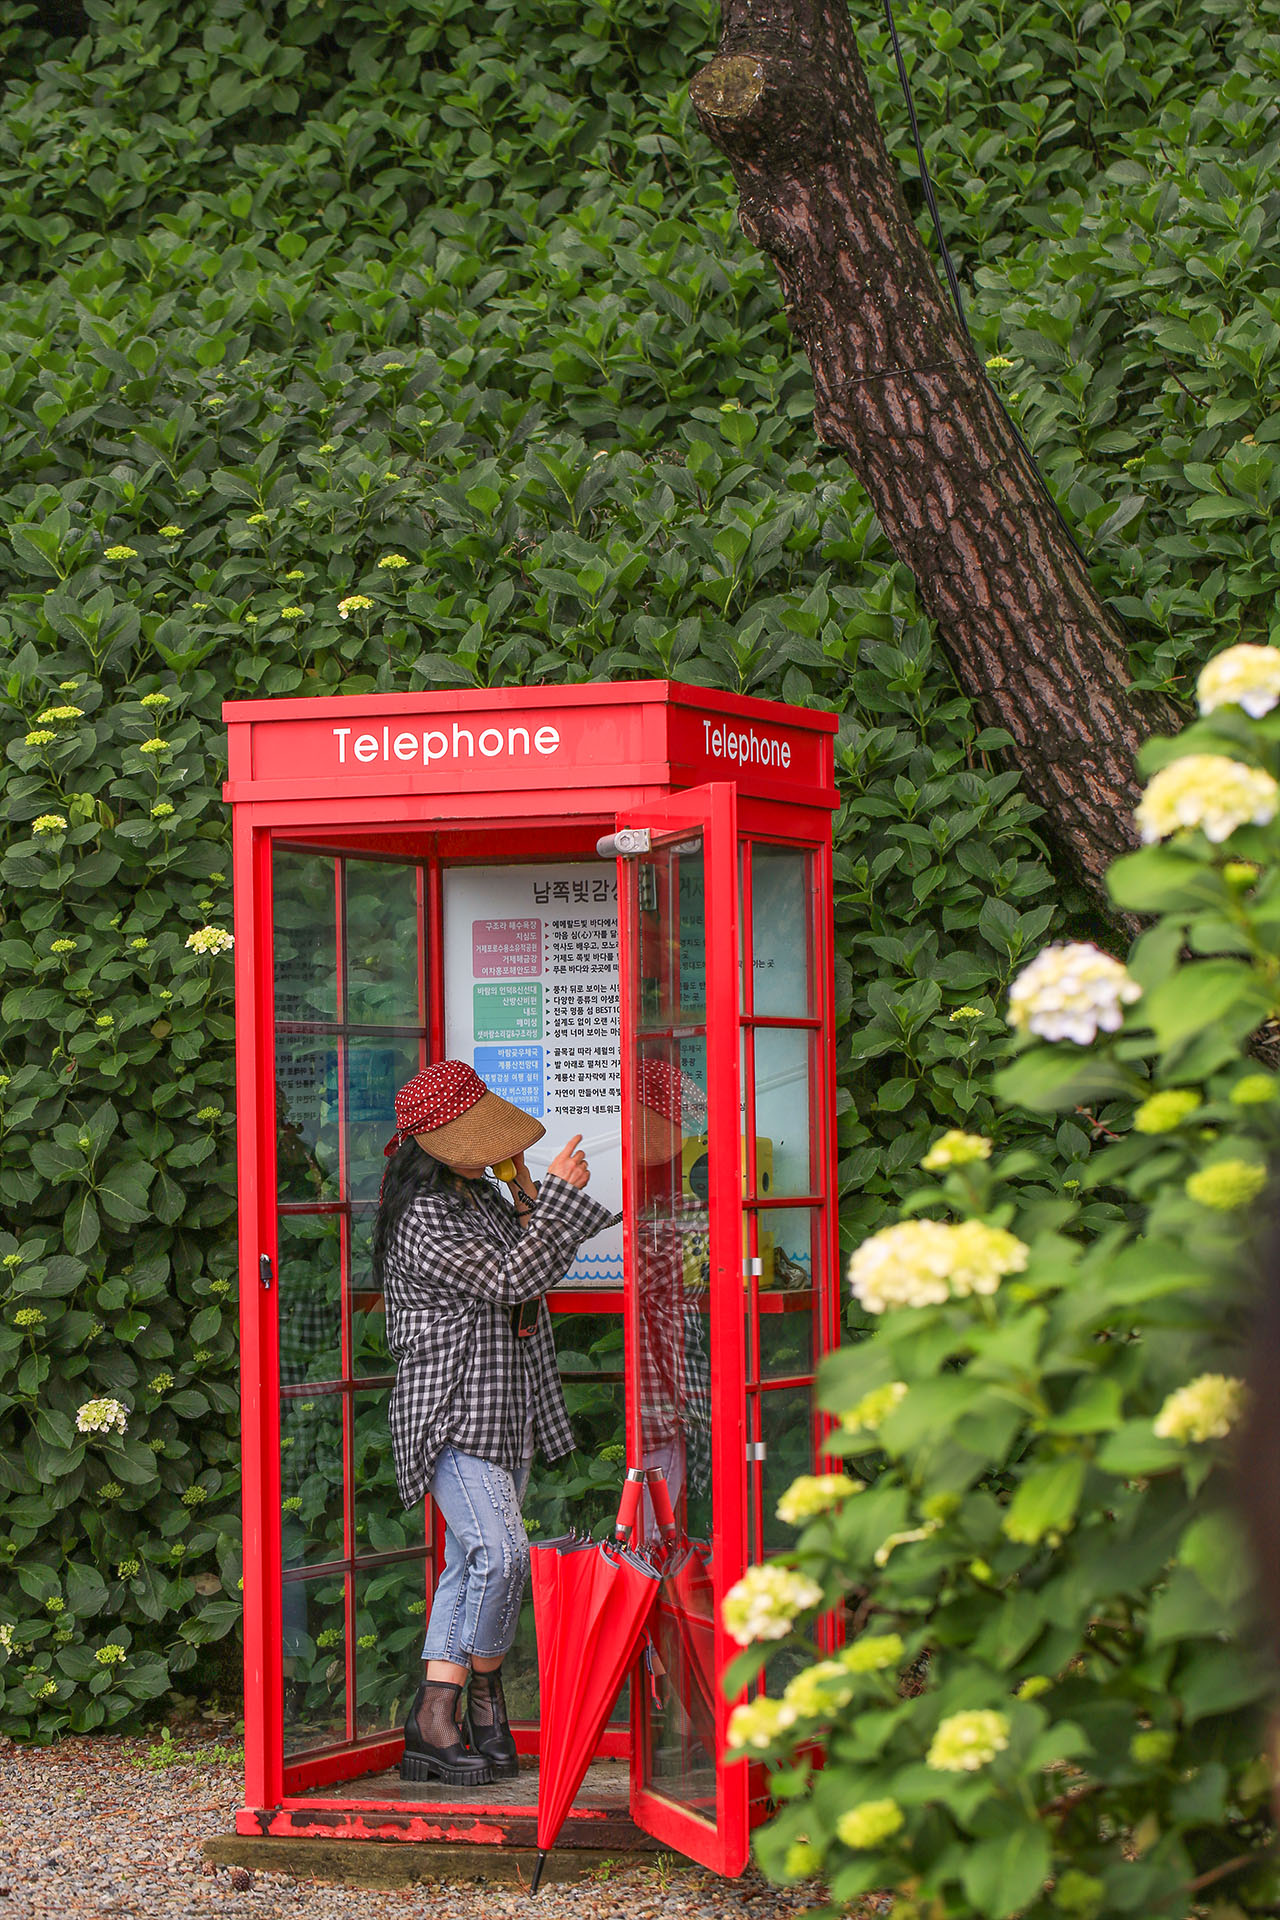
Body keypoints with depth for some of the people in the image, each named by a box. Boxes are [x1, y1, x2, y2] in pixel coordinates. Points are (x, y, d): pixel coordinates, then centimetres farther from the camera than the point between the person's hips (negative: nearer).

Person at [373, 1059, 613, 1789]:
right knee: (500, 1552, -21)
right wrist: (558, 1194, -18)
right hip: (454, 1416, -9)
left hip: (507, 1414, 9)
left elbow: (541, 1271, 20)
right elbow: (510, 1280, -21)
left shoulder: (482, 1196, 14)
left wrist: (528, 1197, 5)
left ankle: (435, 1721, 9)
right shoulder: (423, 1220, -15)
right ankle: (484, 1700, -5)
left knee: (471, 1568, 7)